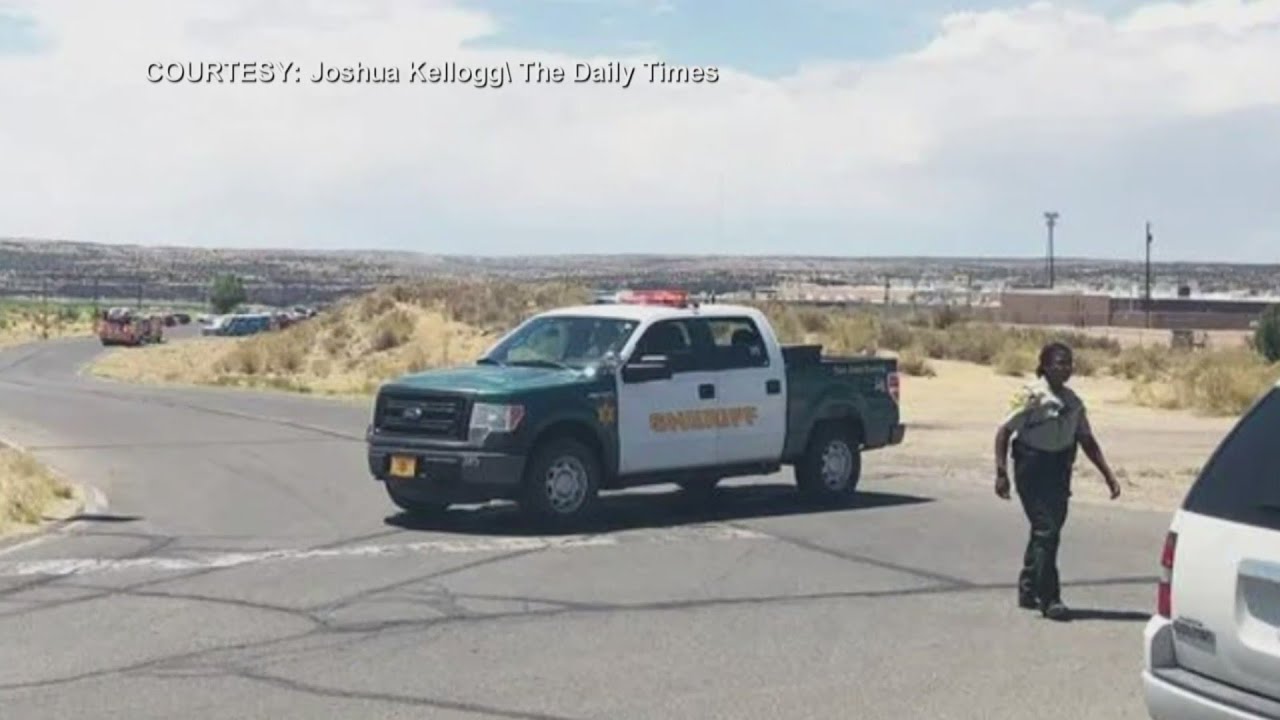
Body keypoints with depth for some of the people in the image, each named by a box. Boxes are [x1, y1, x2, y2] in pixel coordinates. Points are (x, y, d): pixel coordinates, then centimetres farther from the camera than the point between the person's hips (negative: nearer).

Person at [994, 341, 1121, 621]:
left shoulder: (1072, 401, 8)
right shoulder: (1032, 396, -11)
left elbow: (1086, 440, 14)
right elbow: (1004, 432, -11)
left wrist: (1108, 474, 8)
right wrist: (1001, 472, -17)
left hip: (1059, 469, 7)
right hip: (1032, 469, -7)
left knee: (1048, 528, 12)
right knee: (1046, 529, -10)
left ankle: (1028, 590, 26)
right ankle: (1049, 598, -5)